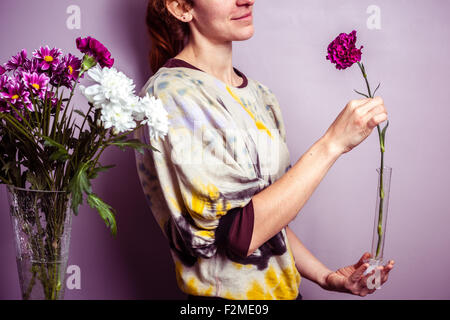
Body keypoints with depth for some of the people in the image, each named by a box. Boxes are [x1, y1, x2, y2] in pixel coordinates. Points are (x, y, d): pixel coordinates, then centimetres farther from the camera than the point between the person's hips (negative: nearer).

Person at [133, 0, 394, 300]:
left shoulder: (259, 94, 5)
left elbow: (271, 212, 10)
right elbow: (239, 233, -24)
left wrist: (327, 277, 0)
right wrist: (332, 143, -22)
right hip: (226, 295, -6)